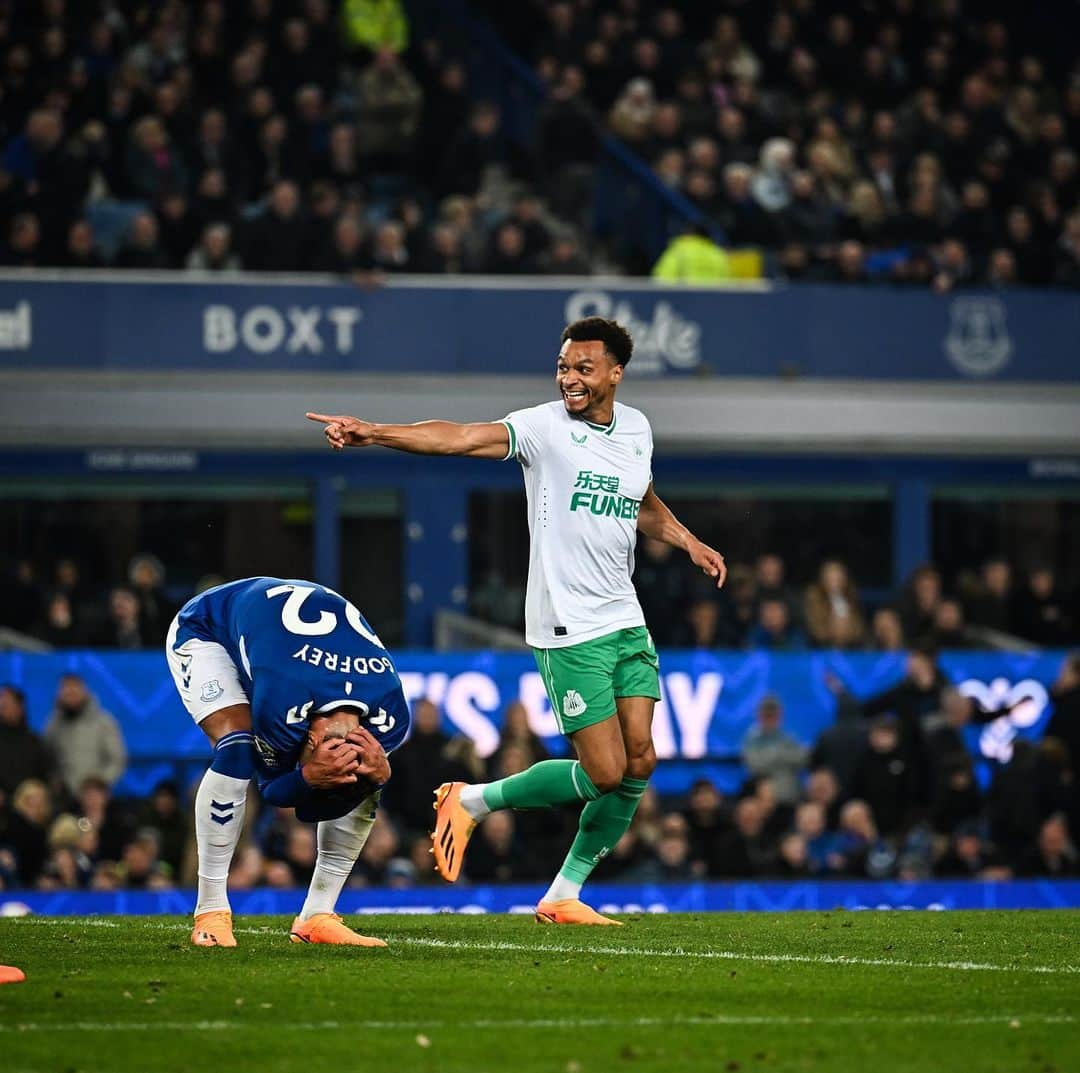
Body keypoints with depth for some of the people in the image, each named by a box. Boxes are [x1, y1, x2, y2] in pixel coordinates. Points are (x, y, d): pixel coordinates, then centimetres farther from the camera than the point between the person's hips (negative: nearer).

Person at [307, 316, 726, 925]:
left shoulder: (636, 429, 9)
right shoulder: (546, 426, -11)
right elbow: (462, 438, -27)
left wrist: (687, 540, 17)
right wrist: (374, 433, -42)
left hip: (626, 623, 7)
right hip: (569, 632, -7)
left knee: (639, 763, 0)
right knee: (605, 773, -9)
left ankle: (564, 896, 14)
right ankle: (475, 800, 12)